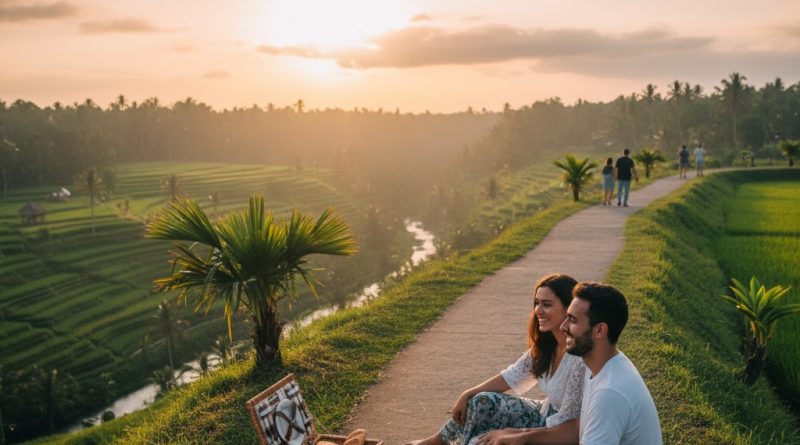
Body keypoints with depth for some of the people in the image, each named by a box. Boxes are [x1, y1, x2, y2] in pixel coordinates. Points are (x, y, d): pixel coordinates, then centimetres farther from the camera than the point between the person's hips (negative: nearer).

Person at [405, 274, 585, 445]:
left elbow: (566, 425, -27)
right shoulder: (546, 343, -6)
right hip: (544, 415, 7)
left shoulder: (580, 358, -31)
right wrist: (467, 395, 1)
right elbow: (514, 375, 5)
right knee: (484, 402, -2)